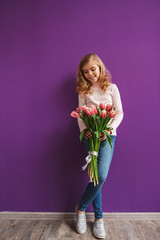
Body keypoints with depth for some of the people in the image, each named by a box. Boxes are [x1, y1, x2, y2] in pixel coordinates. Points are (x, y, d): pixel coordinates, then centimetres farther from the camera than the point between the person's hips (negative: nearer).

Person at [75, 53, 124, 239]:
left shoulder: (111, 88, 8)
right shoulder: (84, 91, 12)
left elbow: (119, 112, 5)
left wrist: (109, 129, -11)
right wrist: (84, 130, -11)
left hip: (107, 135, 0)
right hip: (89, 135, 1)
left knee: (100, 176, -13)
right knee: (97, 177, -5)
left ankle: (81, 208, 12)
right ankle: (99, 217, 17)